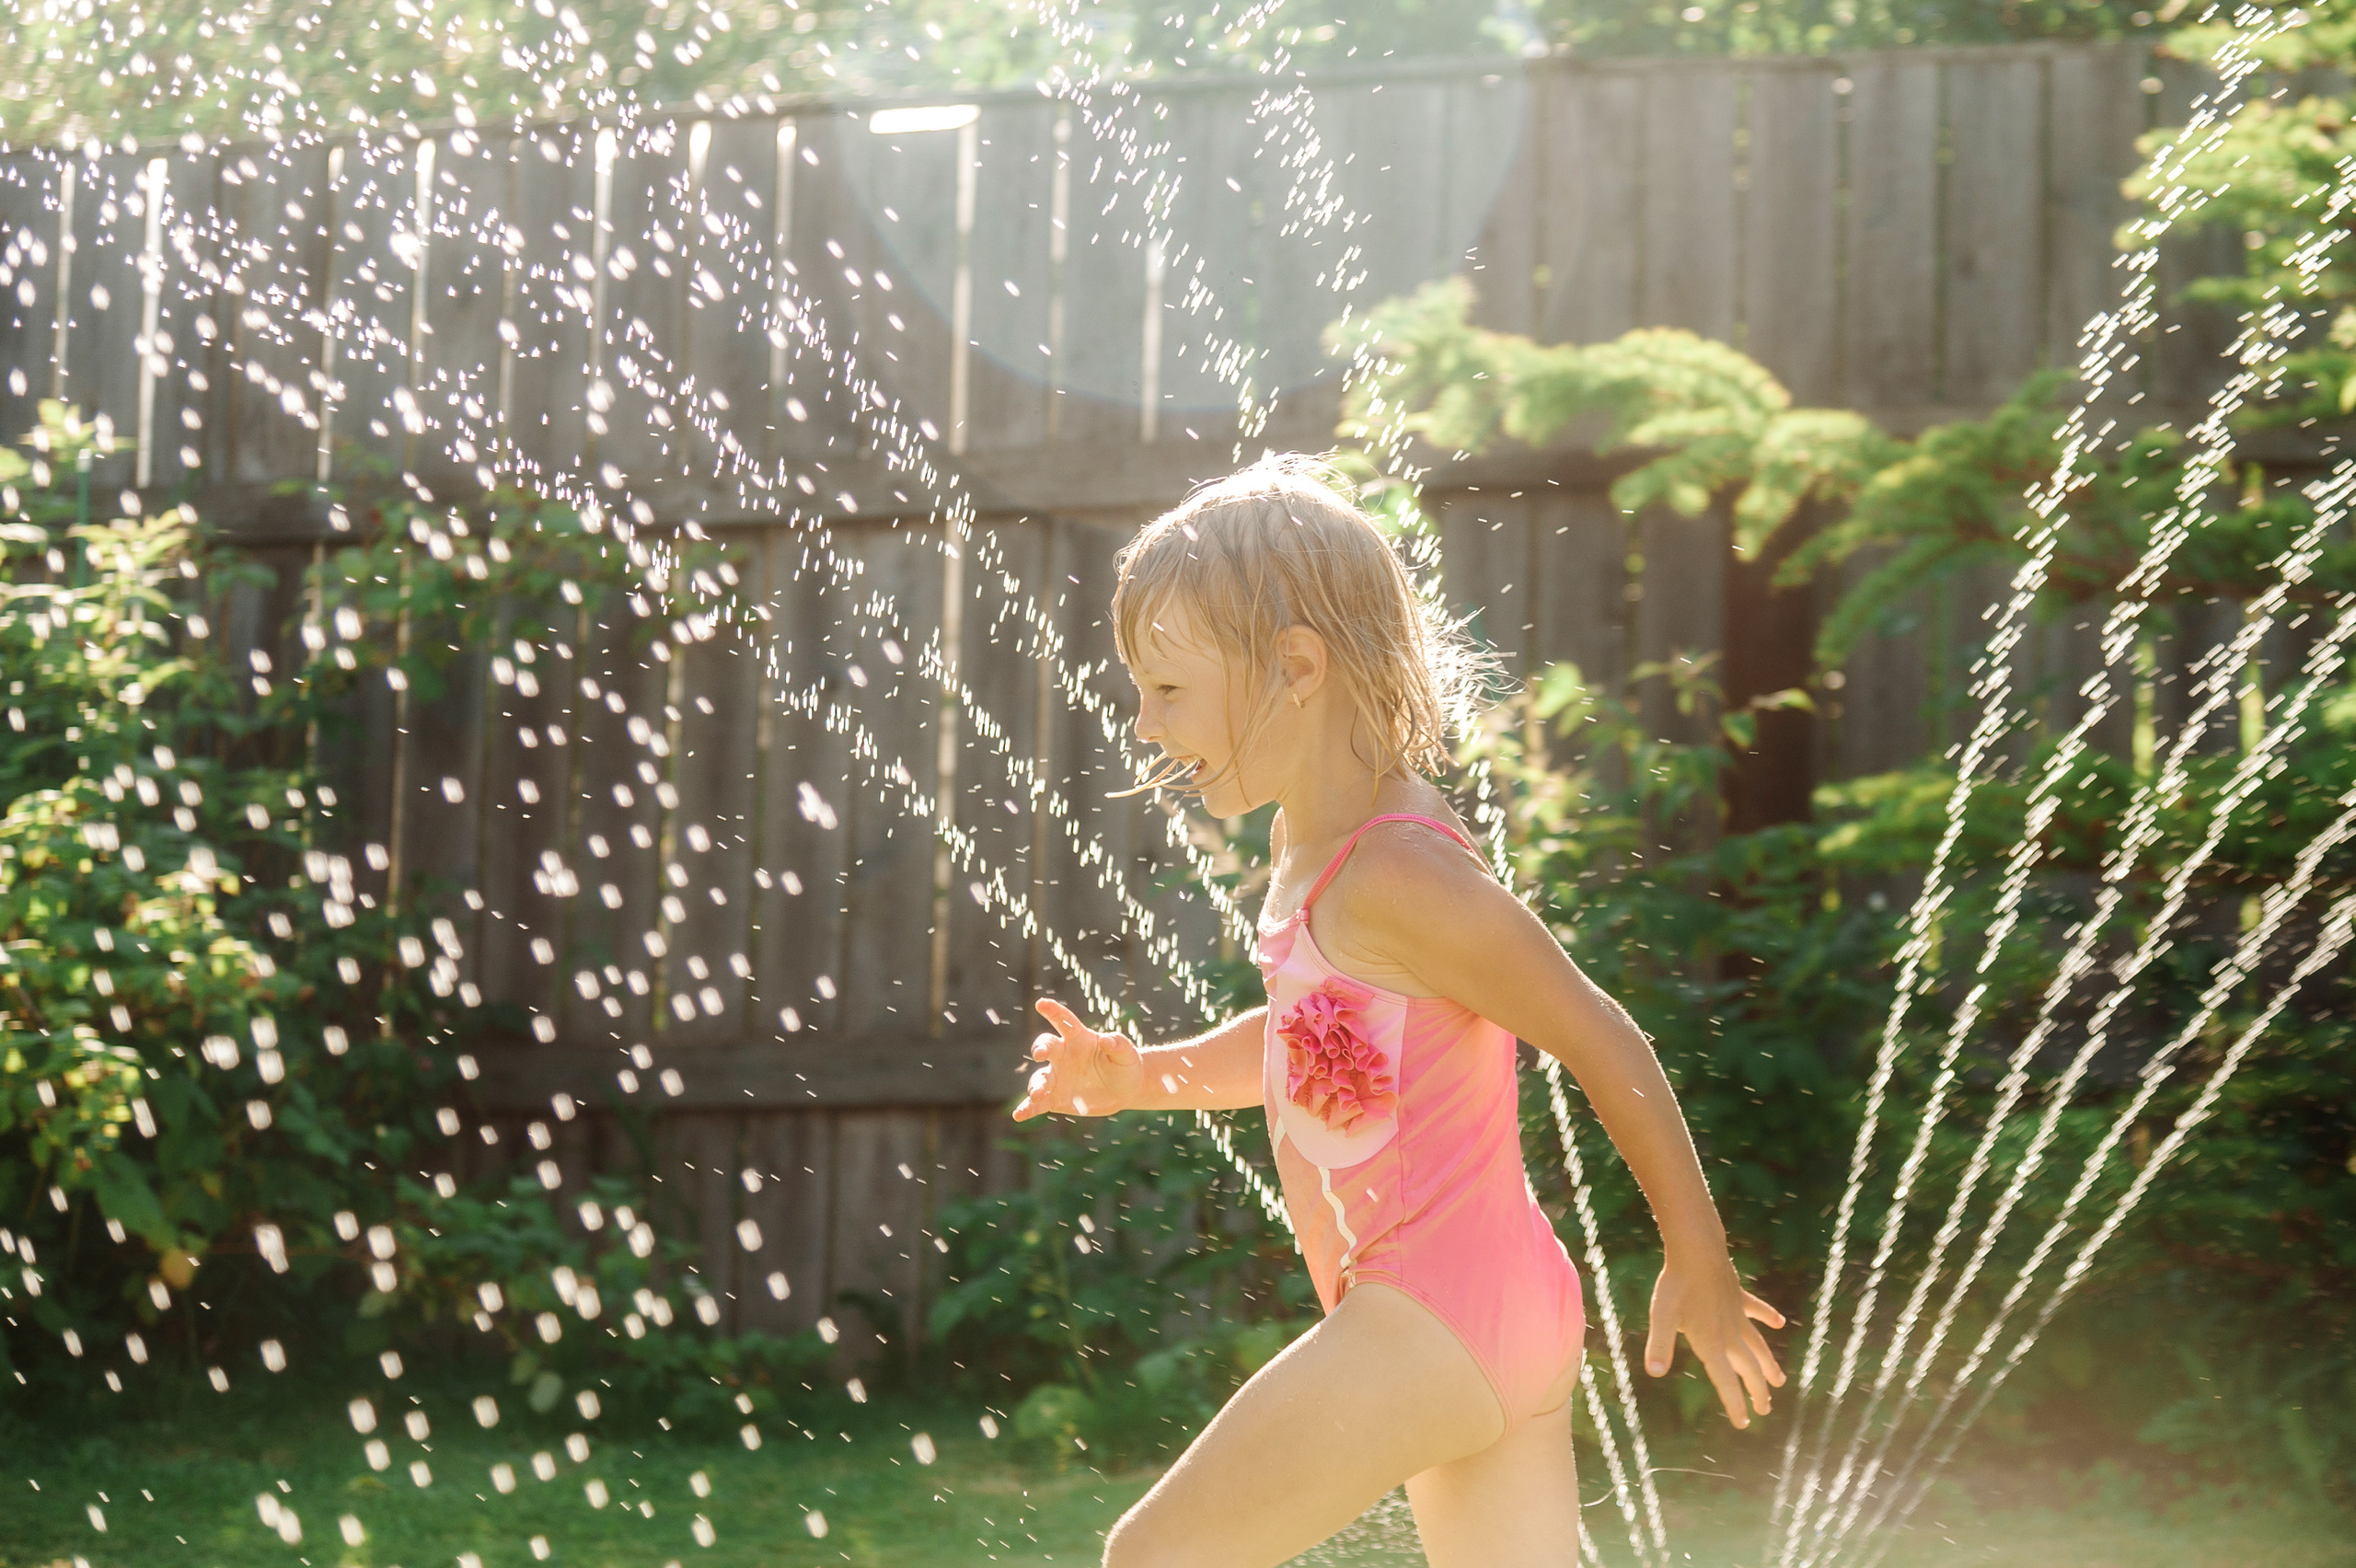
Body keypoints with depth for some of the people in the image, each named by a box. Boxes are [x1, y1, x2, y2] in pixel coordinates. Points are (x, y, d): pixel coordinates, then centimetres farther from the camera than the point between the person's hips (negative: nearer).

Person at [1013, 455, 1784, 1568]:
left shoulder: (1396, 877, -21)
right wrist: (1143, 1077, 7)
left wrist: (1699, 1266, -6)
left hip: (1426, 1326, -10)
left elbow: (1604, 1046, -16)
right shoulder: (1310, 838, 9)